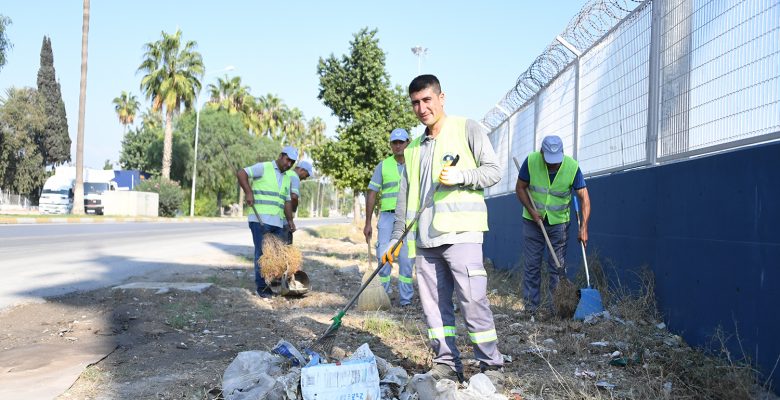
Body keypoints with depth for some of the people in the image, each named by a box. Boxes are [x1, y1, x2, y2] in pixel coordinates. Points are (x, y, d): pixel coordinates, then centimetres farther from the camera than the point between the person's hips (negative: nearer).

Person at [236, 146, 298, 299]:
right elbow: (241, 173, -10)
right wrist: (248, 193, -18)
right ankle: (261, 287, 3)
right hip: (260, 220, -7)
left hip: (277, 223, 7)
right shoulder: (263, 168, -2)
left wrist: (290, 220, 12)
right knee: (262, 254, -4)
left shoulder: (287, 179, 20)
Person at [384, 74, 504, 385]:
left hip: (460, 232, -6)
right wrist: (395, 239, 17)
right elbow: (405, 198, 21)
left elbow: (493, 171, 0)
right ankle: (447, 364, 16)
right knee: (434, 304, 6)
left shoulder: (467, 129, 5)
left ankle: (492, 367, 3)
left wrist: (460, 176, -16)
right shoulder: (413, 149, 21)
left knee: (473, 301, -8)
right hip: (425, 239, 6)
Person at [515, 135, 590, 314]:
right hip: (533, 220, 0)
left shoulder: (572, 167, -17)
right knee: (531, 265, 2)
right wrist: (531, 210, -15)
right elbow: (520, 188, -4)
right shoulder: (531, 161, -16)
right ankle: (531, 308, 9)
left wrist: (583, 227, -22)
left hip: (559, 221, 0)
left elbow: (584, 197, -14)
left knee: (558, 266, 3)